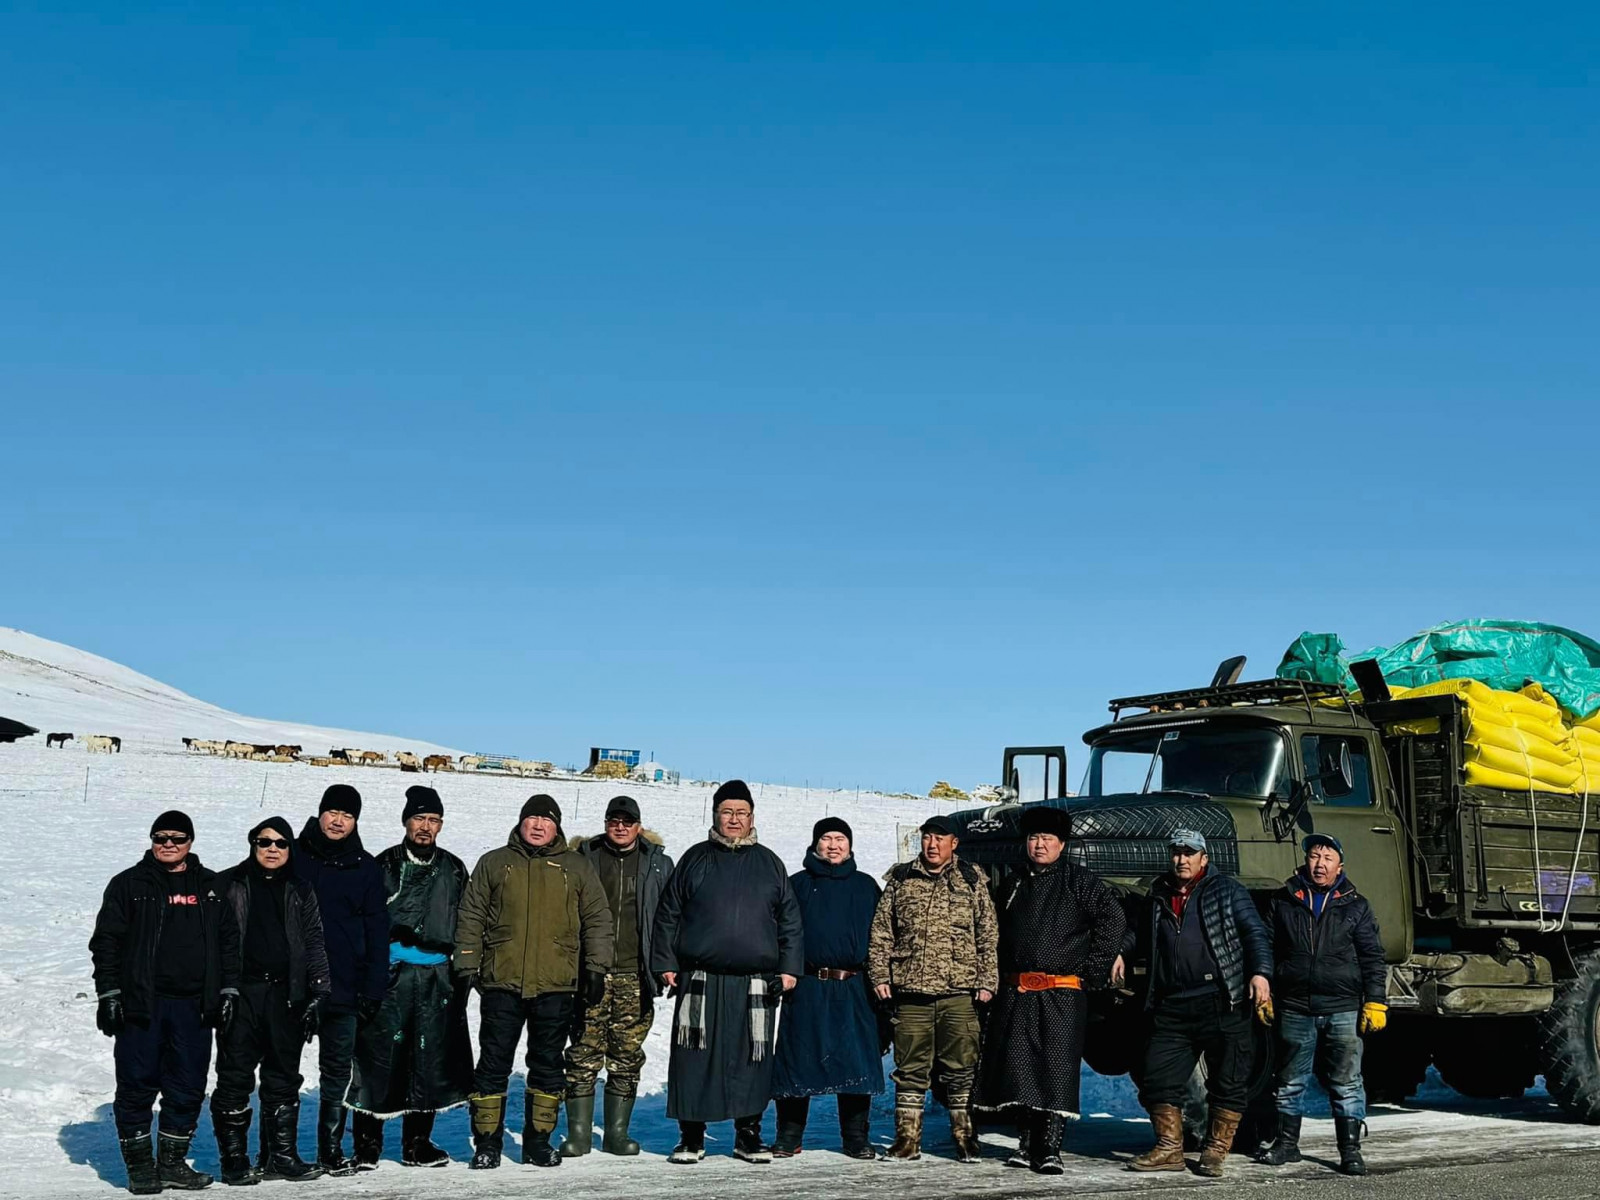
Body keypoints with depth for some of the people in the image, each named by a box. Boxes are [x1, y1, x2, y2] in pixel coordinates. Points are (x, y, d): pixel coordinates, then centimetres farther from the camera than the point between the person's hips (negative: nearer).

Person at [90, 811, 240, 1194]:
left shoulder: (211, 887, 12)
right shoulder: (129, 884, 3)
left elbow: (229, 941, 14)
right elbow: (106, 942, 2)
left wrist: (228, 991, 8)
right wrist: (108, 994, -5)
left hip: (194, 1005, 3)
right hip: (141, 1003, -3)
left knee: (188, 1087, 6)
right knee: (138, 1084, 0)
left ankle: (173, 1161, 17)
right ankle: (139, 1164, 10)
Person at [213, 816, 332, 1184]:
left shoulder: (300, 891, 13)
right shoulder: (228, 885, 5)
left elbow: (314, 944, 12)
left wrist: (318, 994, 3)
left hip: (286, 995, 3)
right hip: (240, 993, -3)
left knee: (284, 1078, 7)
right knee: (235, 1078, -1)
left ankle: (281, 1154, 14)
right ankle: (234, 1158, 6)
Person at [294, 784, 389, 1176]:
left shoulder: (366, 868, 6)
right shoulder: (294, 857, 3)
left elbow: (376, 933, 5)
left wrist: (372, 990, -1)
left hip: (343, 989, 1)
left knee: (337, 1072, 6)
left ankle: (331, 1149, 14)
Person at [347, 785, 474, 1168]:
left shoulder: (453, 870, 13)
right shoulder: (384, 866, 5)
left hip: (437, 979, 3)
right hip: (390, 977, -3)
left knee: (430, 1061, 5)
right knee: (379, 1057, -7)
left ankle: (417, 1143, 15)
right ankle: (366, 1143, 2)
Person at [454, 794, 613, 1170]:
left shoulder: (576, 867, 11)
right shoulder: (494, 863, 9)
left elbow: (597, 920, 11)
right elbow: (471, 919, 9)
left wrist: (596, 967, 3)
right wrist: (466, 967, 1)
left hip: (555, 985, 1)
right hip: (501, 983, -1)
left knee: (547, 1064, 7)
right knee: (493, 1063, 1)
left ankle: (538, 1140, 17)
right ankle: (487, 1142, 9)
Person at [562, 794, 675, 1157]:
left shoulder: (658, 864, 10)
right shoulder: (586, 858, 9)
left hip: (634, 976, 1)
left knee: (627, 1056, 5)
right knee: (584, 1053, -3)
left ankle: (617, 1133, 14)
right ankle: (578, 1133, 4)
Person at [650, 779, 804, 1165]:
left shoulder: (769, 863, 12)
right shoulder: (696, 859, 9)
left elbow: (790, 919, 13)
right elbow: (668, 915, 9)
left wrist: (789, 967, 3)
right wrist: (666, 963, 1)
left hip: (755, 983, 1)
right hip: (700, 979, -1)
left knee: (752, 1058, 2)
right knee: (694, 1057, -1)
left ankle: (748, 1135, 14)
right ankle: (691, 1136, 9)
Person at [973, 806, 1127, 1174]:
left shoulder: (1079, 880, -1)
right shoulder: (1015, 884, 17)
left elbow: (1113, 916, -8)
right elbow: (1000, 933, 28)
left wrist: (1094, 969, -8)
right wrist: (999, 977, 19)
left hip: (1062, 994, -6)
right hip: (1015, 992, 6)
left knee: (1056, 1071, -6)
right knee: (1019, 1070, 6)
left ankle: (1049, 1150, -3)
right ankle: (1033, 1145, 18)